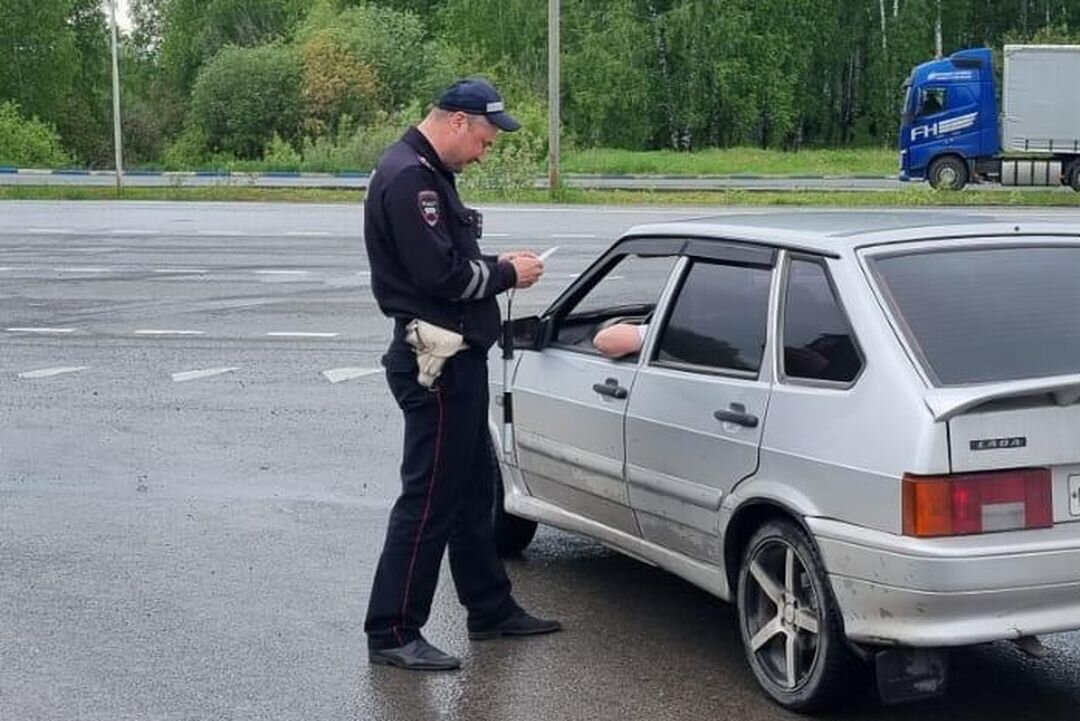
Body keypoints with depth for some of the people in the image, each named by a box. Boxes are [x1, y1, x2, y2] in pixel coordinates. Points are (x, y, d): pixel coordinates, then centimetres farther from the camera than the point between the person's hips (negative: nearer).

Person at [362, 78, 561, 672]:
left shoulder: (427, 174, 17)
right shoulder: (408, 178, -18)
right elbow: (440, 274, -23)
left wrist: (495, 266, 6)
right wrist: (506, 274, -10)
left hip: (457, 358, 11)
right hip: (437, 361, -11)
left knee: (473, 489, 19)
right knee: (430, 499, -6)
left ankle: (491, 610, 30)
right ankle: (392, 633, 1)